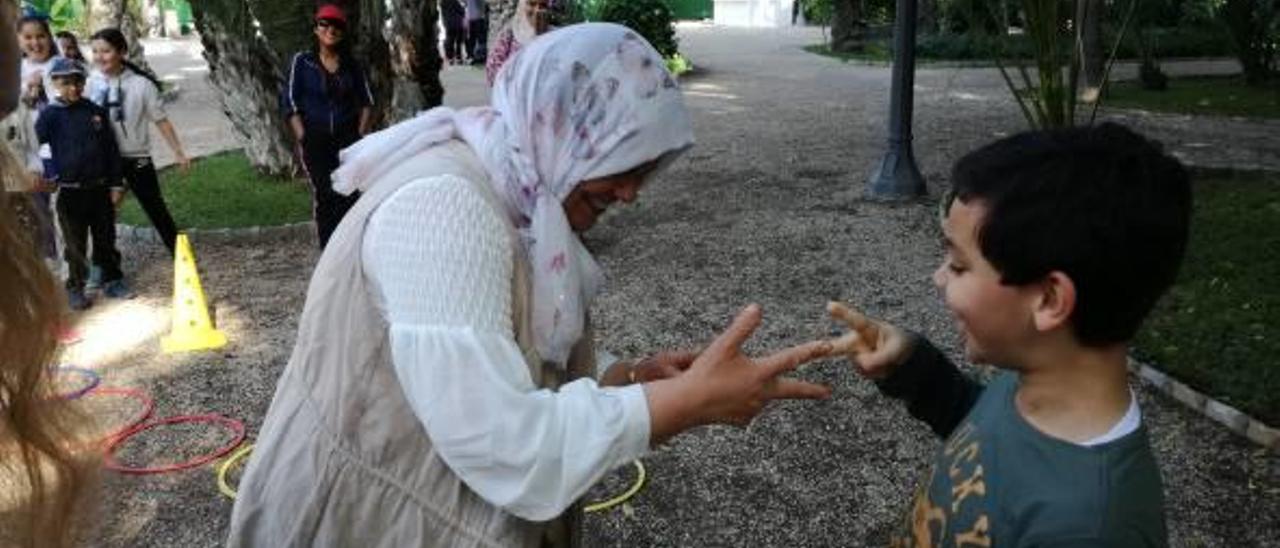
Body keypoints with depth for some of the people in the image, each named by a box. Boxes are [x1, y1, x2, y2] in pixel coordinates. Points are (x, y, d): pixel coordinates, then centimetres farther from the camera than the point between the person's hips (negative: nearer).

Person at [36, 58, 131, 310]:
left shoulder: (96, 111, 3)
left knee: (106, 238, 13)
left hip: (99, 188, 2)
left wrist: (115, 184, 4)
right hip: (70, 192, -2)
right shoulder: (51, 114, -4)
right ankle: (75, 288, 18)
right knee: (75, 243, 6)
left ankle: (112, 281, 26)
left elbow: (111, 149, 6)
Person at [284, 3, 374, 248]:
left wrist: (361, 133, 0)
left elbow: (367, 101, 12)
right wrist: (302, 138, -9)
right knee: (323, 194, -4)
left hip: (347, 138, 2)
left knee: (349, 192, -4)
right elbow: (291, 103, -1)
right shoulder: (302, 62, 1)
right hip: (316, 139, -2)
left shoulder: (351, 64, 8)